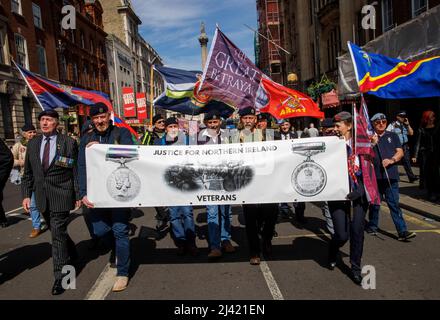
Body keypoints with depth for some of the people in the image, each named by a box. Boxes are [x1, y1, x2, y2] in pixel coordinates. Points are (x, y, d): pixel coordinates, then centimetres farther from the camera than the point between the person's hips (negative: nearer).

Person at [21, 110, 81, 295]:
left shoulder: (69, 143, -5)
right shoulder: (33, 143, 8)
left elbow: (76, 171, -4)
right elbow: (28, 172, 12)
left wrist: (78, 195, -6)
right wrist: (26, 194, 5)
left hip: (61, 196, -5)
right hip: (42, 197, 5)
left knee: (58, 234, -5)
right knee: (56, 231, 17)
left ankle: (60, 277, 6)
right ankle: (72, 255, 43)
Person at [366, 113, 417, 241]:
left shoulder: (392, 136, 12)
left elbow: (400, 152, 6)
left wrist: (391, 160, -12)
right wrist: (372, 144, -16)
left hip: (391, 175, 1)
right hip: (374, 176, -1)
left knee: (394, 203, -2)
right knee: (374, 203, 11)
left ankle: (402, 231, -3)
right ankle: (372, 226, 28)